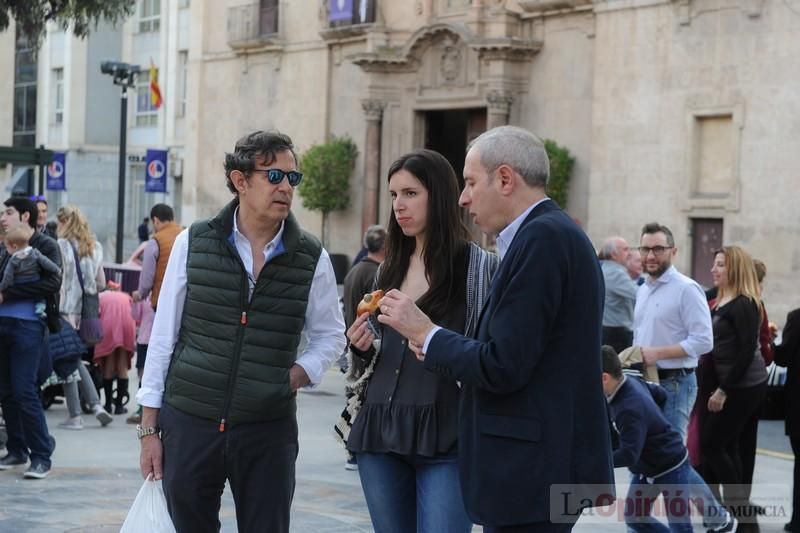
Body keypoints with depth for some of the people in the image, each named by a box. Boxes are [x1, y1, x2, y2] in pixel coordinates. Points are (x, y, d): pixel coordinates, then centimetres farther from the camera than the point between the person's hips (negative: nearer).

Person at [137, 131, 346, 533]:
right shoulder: (193, 243, -1)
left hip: (269, 431, 1)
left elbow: (329, 335, 13)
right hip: (188, 423, 0)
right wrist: (149, 428, 3)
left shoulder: (312, 258, 0)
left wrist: (298, 375, -8)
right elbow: (163, 336, 3)